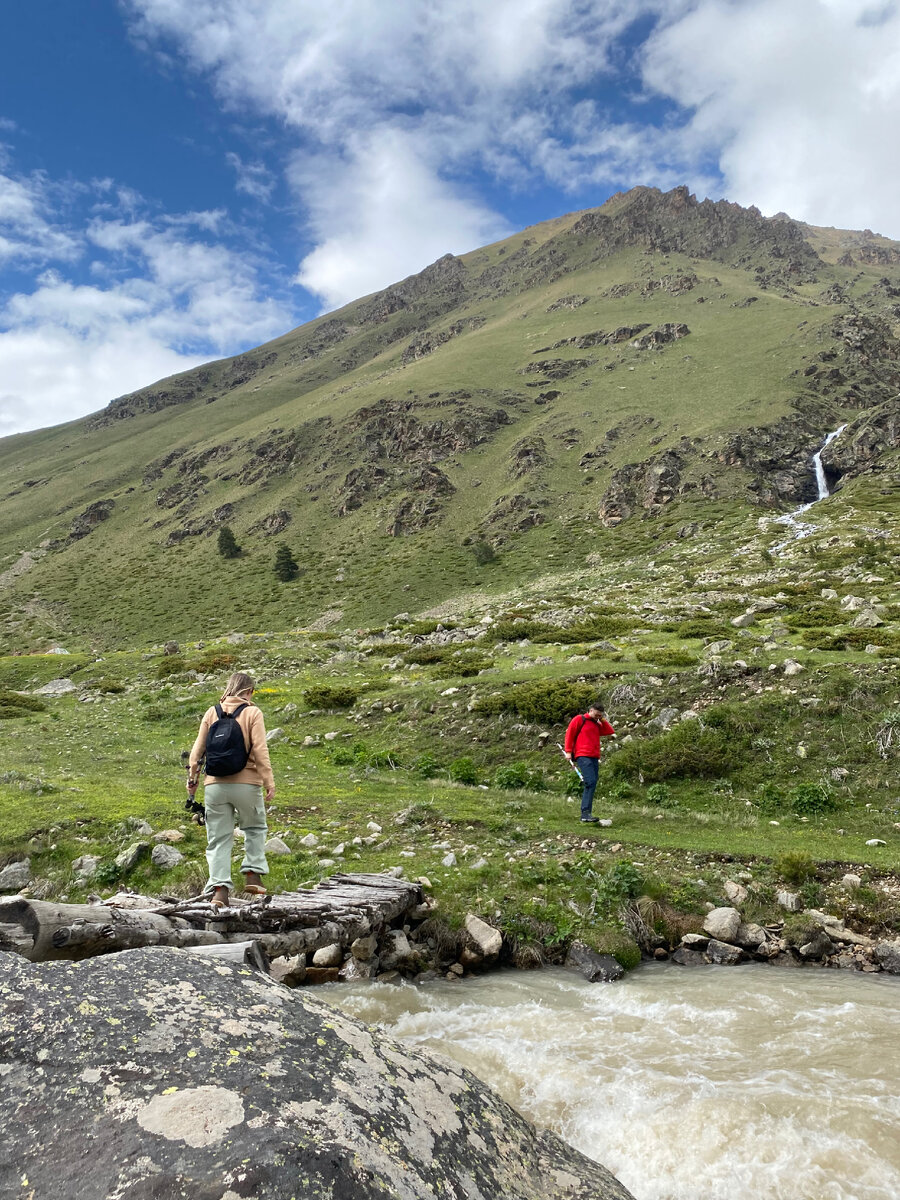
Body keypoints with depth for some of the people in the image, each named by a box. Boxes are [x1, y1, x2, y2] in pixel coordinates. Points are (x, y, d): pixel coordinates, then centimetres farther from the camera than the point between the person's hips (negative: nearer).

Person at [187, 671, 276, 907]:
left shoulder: (212, 712, 7)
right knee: (255, 828, 21)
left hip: (215, 784, 2)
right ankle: (253, 874, 12)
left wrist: (192, 779, 16)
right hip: (246, 784, -2)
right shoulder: (252, 713, -3)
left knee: (219, 839, 8)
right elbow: (260, 750, -10)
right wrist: (269, 782, -7)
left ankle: (220, 889, 0)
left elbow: (198, 749, 7)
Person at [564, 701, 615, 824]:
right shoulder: (579, 719, 4)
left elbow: (611, 732, 19)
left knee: (591, 785, 4)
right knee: (591, 782, -20)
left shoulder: (597, 725, 24)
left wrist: (603, 720, 15)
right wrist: (568, 751, -8)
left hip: (594, 758, 8)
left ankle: (585, 813, 8)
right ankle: (586, 813, -24)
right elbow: (569, 734, -1)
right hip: (583, 757, -8)